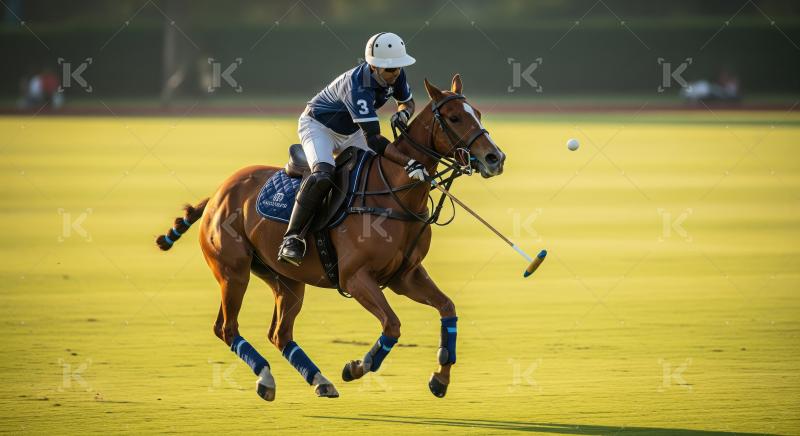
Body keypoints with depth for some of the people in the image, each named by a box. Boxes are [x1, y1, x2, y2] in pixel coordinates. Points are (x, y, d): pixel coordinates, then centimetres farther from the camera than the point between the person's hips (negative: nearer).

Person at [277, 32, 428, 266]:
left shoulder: (395, 75, -15)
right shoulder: (357, 86, -38)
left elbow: (407, 101, 8)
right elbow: (372, 139, -44)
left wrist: (403, 113, -18)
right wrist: (410, 163, -52)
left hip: (350, 133, 8)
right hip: (318, 125, -8)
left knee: (393, 166, -3)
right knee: (323, 175, -34)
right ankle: (292, 239, -32)